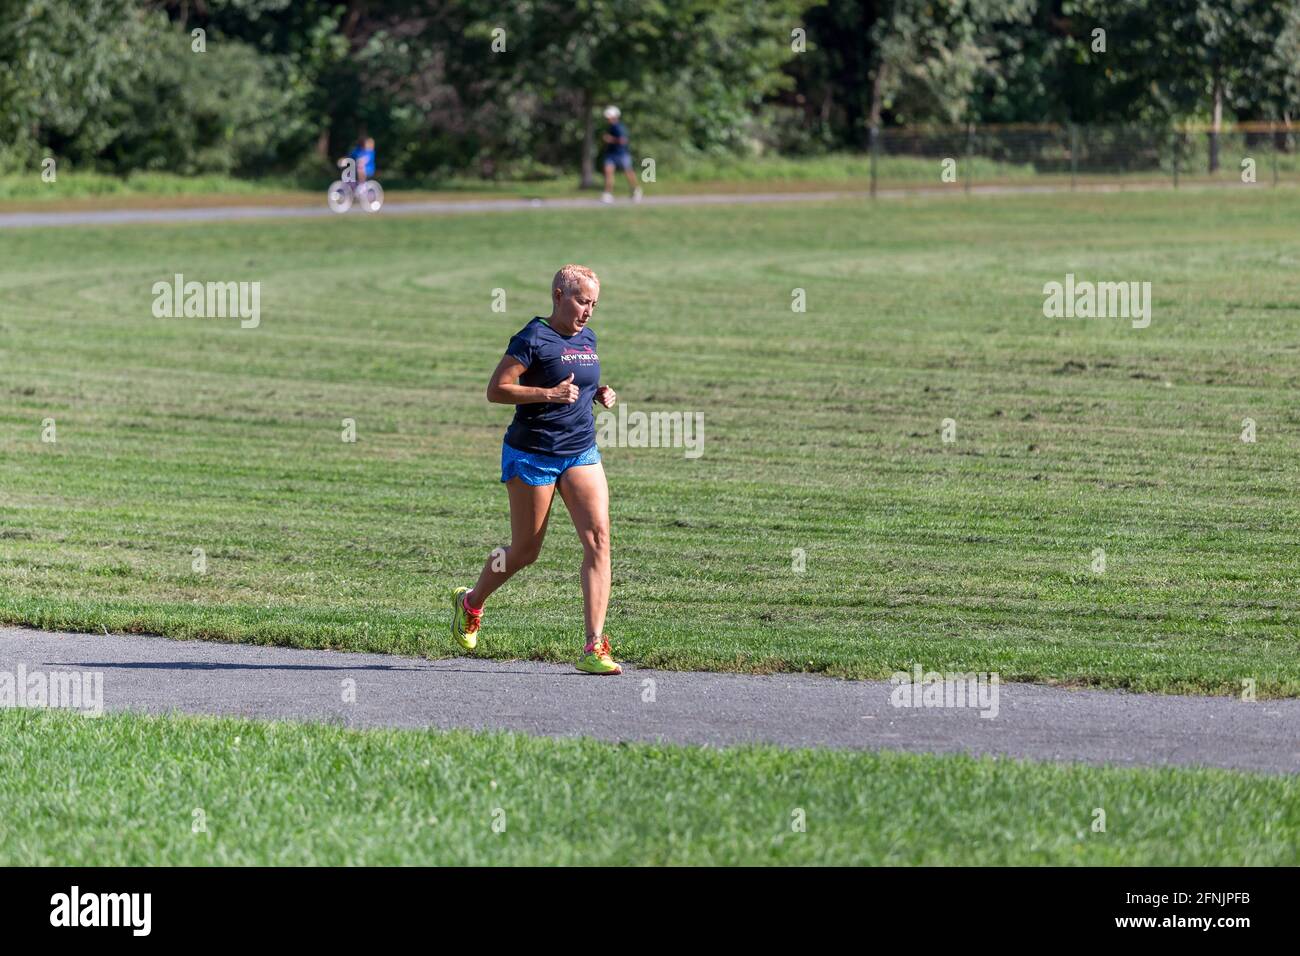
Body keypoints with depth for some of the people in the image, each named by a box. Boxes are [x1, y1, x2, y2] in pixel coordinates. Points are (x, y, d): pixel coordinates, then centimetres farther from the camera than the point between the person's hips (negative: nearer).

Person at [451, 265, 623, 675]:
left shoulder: (587, 339, 11)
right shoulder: (533, 339, -12)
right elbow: (496, 390, -16)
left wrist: (600, 394, 7)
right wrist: (550, 394, -25)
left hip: (581, 454, 6)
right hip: (532, 456, -6)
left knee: (598, 537, -12)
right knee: (525, 550, 6)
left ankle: (594, 646, -15)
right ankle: (470, 602, 37)